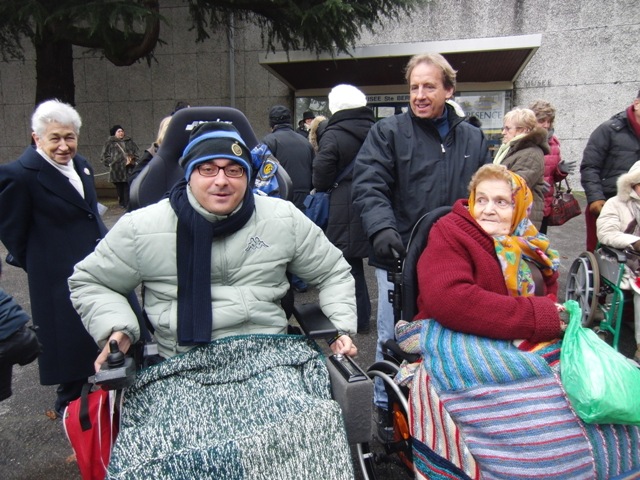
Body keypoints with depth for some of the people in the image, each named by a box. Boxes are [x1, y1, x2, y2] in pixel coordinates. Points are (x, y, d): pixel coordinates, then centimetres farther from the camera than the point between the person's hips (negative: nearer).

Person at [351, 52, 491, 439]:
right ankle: (388, 407, 29)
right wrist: (382, 228, -28)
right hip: (400, 256, -3)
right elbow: (369, 186, -12)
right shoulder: (388, 132, 0)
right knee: (394, 336, 9)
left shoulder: (473, 139, 12)